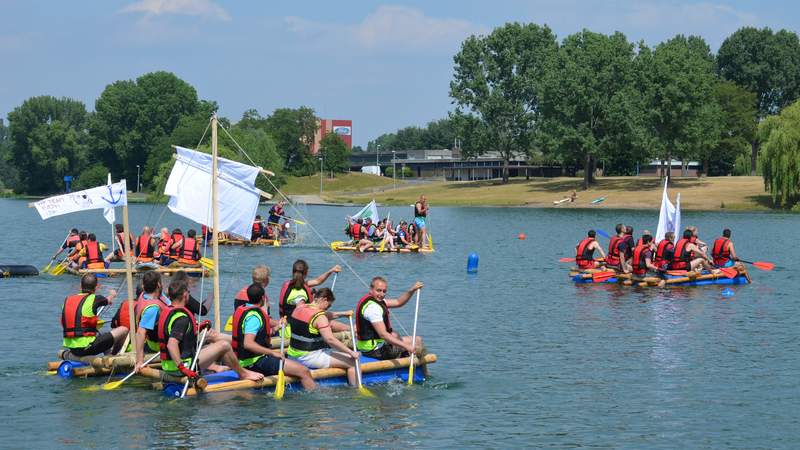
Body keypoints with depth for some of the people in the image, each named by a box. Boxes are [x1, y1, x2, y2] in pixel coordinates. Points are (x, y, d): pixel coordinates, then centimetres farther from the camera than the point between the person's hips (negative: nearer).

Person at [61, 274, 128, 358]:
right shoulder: (94, 298, -6)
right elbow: (108, 301, 18)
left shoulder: (67, 300, 8)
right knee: (123, 330, 1)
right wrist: (112, 295, 44)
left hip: (71, 347, 7)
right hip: (87, 347, -7)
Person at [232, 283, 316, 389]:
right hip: (255, 363, -11)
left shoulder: (241, 309, 9)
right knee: (304, 371, -16)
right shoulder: (254, 316, -21)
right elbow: (248, 344, -33)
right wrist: (273, 353, -30)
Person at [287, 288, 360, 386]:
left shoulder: (299, 308, 9)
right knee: (353, 362, -9)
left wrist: (343, 314, 21)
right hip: (310, 357, -10)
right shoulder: (319, 317, -18)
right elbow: (330, 339, -25)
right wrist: (351, 352, -22)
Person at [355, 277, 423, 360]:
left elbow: (398, 302, 10)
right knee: (417, 341, -3)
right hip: (376, 351, -11)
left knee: (395, 336, 39)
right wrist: (406, 346, -36)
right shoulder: (372, 307, -26)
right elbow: (383, 334, -32)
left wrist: (412, 290, -5)